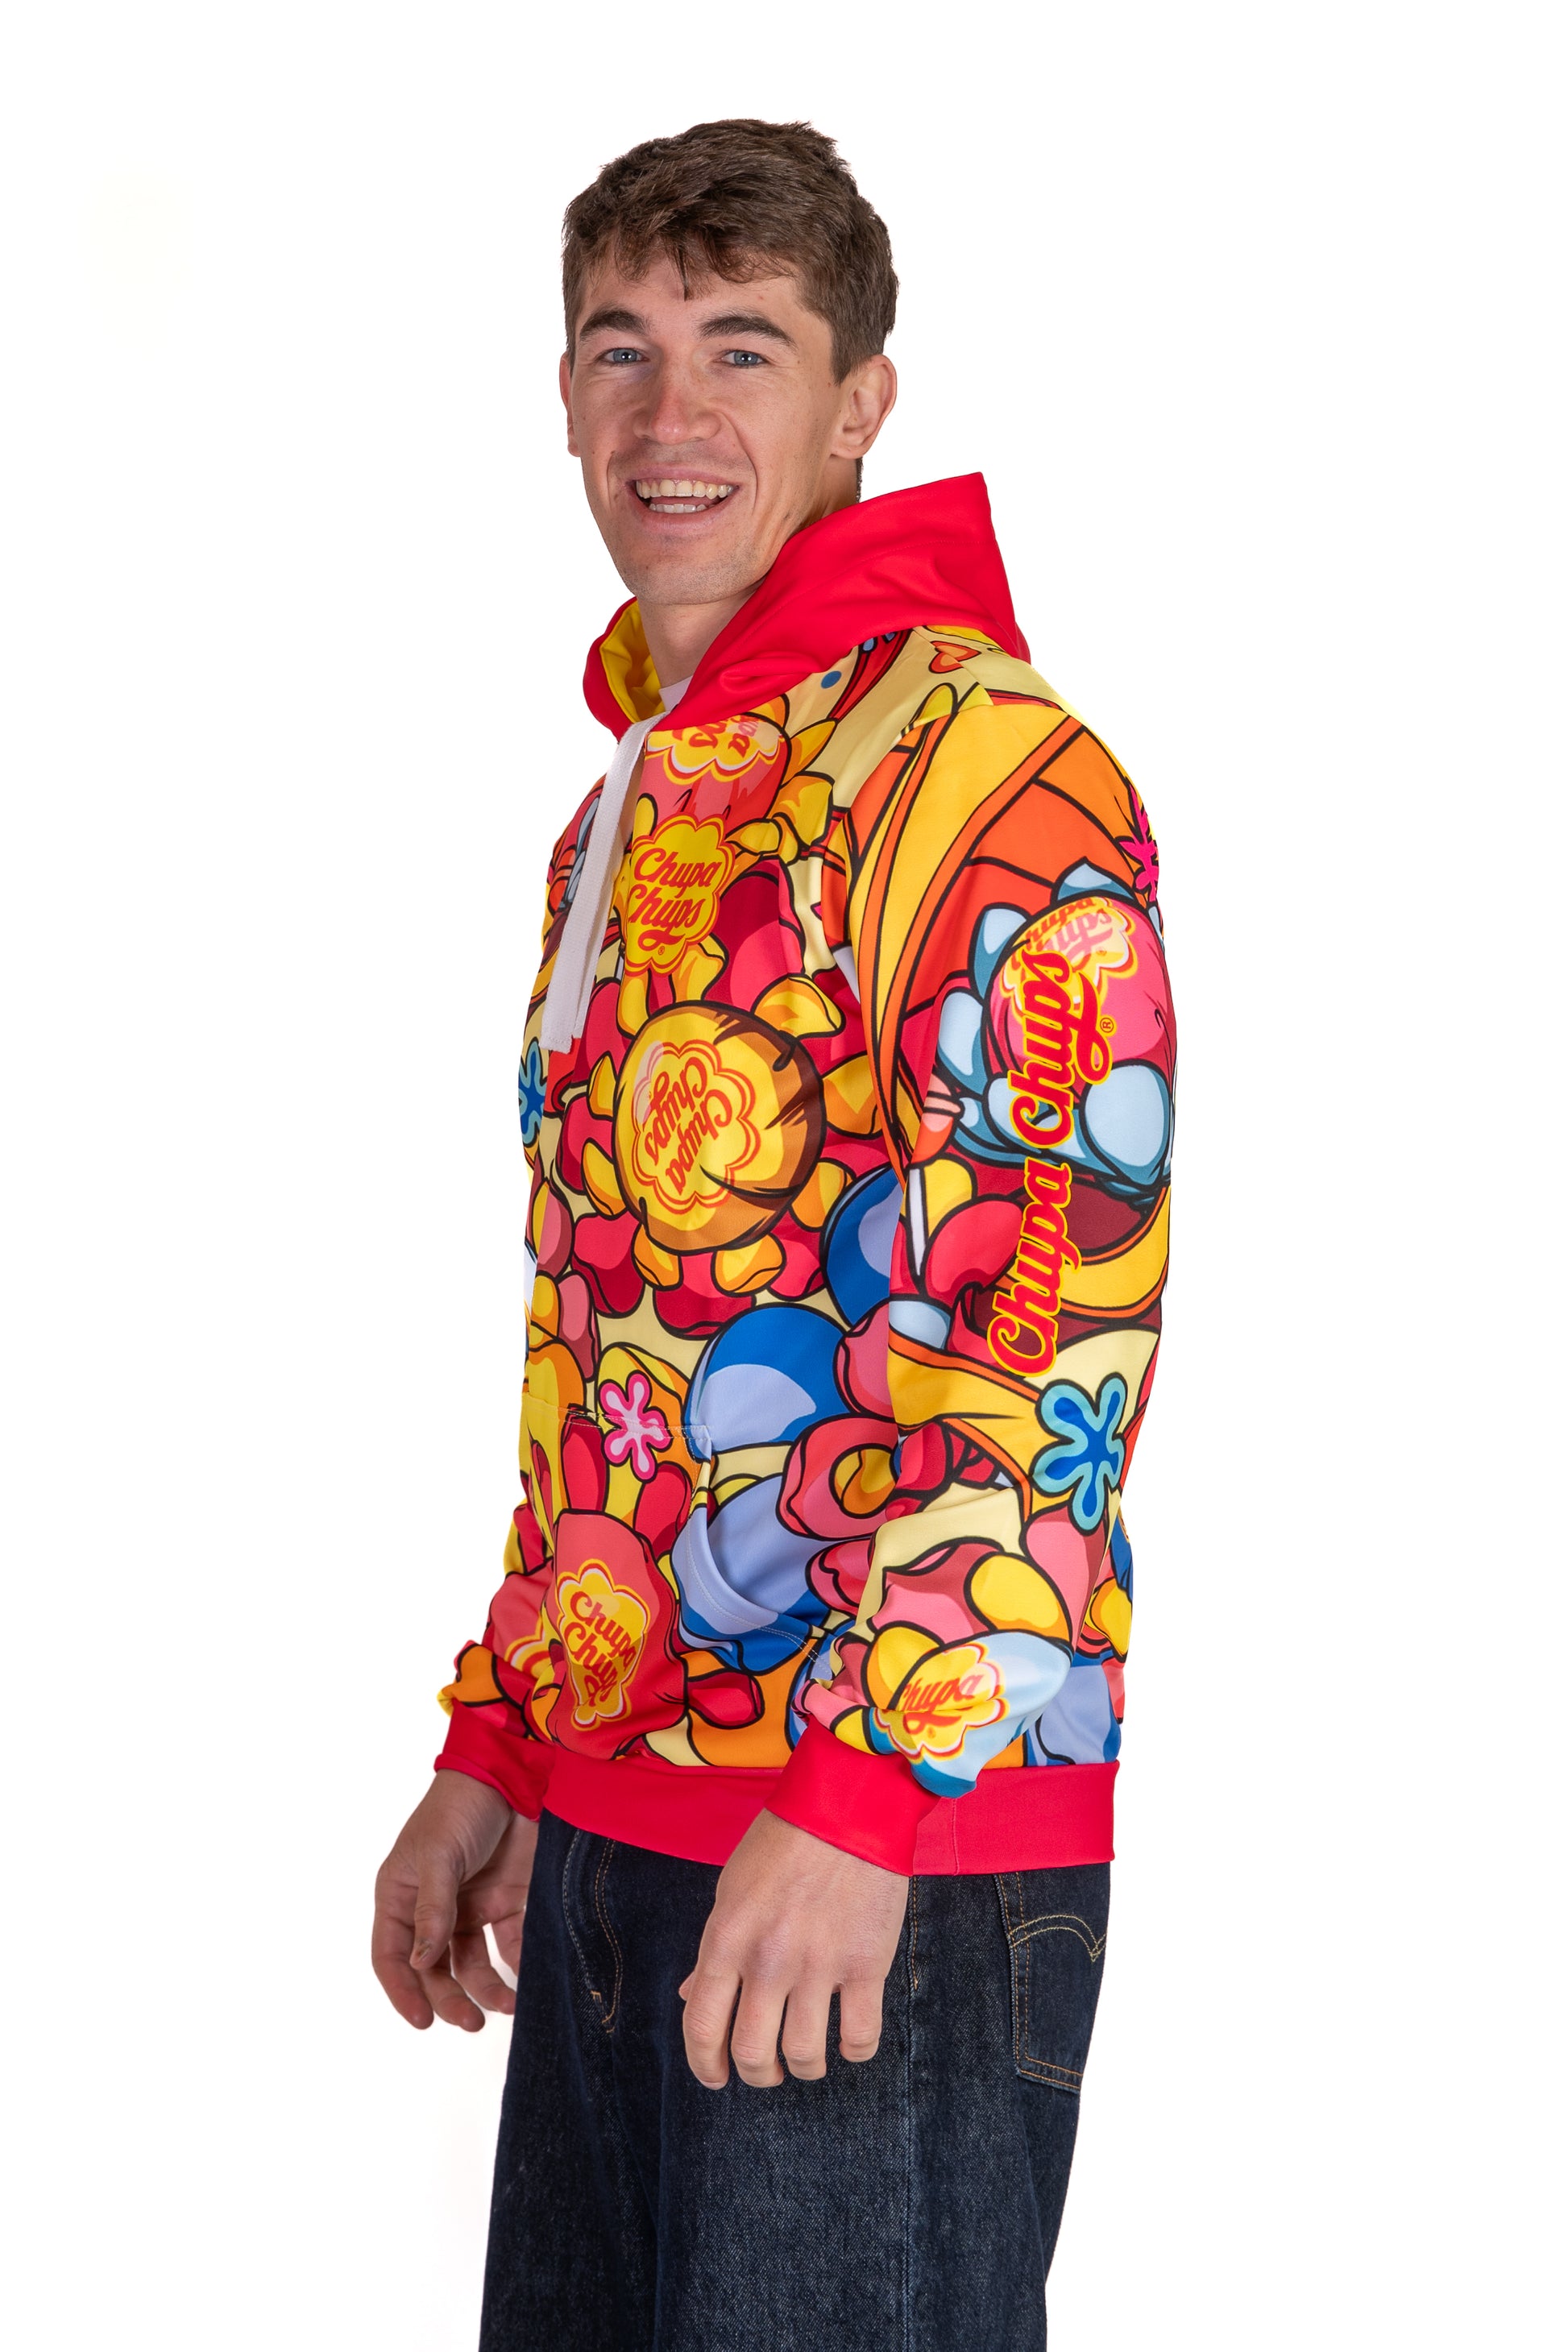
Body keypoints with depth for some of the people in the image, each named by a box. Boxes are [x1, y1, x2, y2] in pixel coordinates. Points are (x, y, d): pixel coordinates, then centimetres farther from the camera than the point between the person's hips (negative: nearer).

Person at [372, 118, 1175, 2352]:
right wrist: (496, 1752, 18)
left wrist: (864, 1795, -23)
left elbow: (1060, 1329, -18)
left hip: (897, 1846, -8)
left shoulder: (983, 765, -10)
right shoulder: (625, 817, 17)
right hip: (616, 1816, 8)